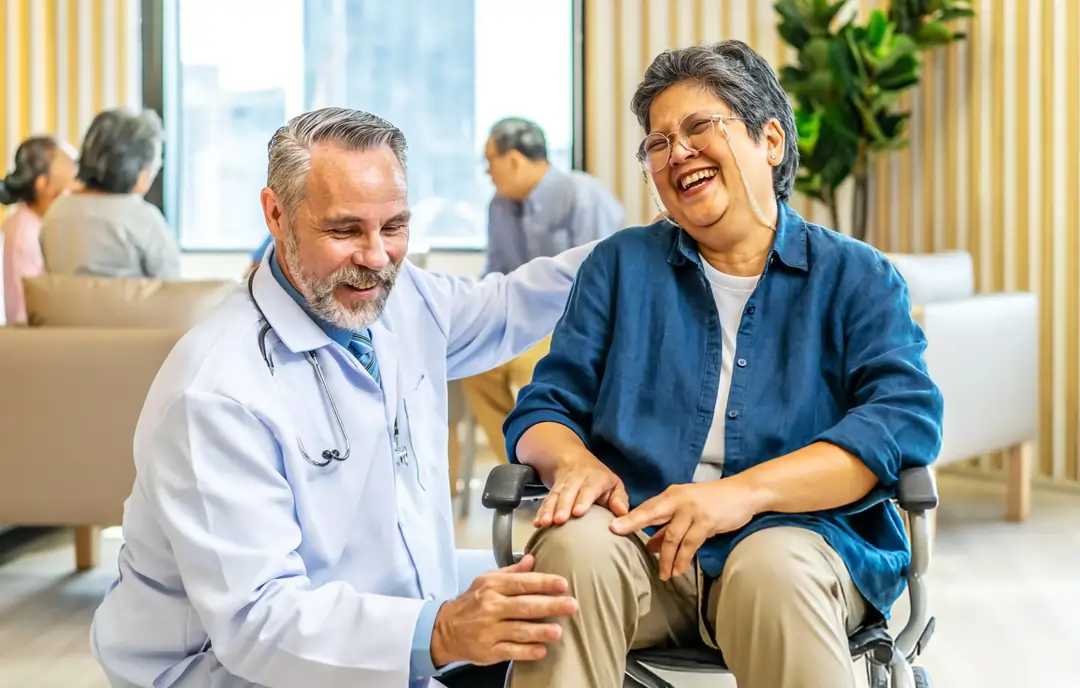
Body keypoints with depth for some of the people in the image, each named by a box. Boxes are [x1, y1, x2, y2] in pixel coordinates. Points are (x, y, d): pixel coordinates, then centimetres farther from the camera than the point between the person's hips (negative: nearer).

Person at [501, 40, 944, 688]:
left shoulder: (858, 277, 11)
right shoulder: (622, 264, 18)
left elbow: (907, 418, -5)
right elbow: (543, 409, 14)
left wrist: (743, 493, -18)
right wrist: (575, 462, -12)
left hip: (798, 537, -1)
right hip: (639, 547, 2)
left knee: (773, 567, -36)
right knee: (577, 545, -32)